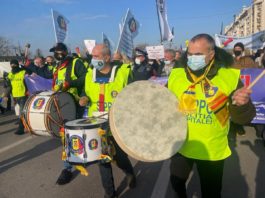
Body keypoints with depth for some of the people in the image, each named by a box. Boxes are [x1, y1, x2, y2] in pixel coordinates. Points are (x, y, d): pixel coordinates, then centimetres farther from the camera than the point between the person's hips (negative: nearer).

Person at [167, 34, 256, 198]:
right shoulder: (176, 75, -8)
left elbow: (244, 118, -14)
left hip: (213, 151, -2)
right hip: (181, 146, 2)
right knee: (176, 182, 24)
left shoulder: (230, 76, -15)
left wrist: (240, 105, -34)